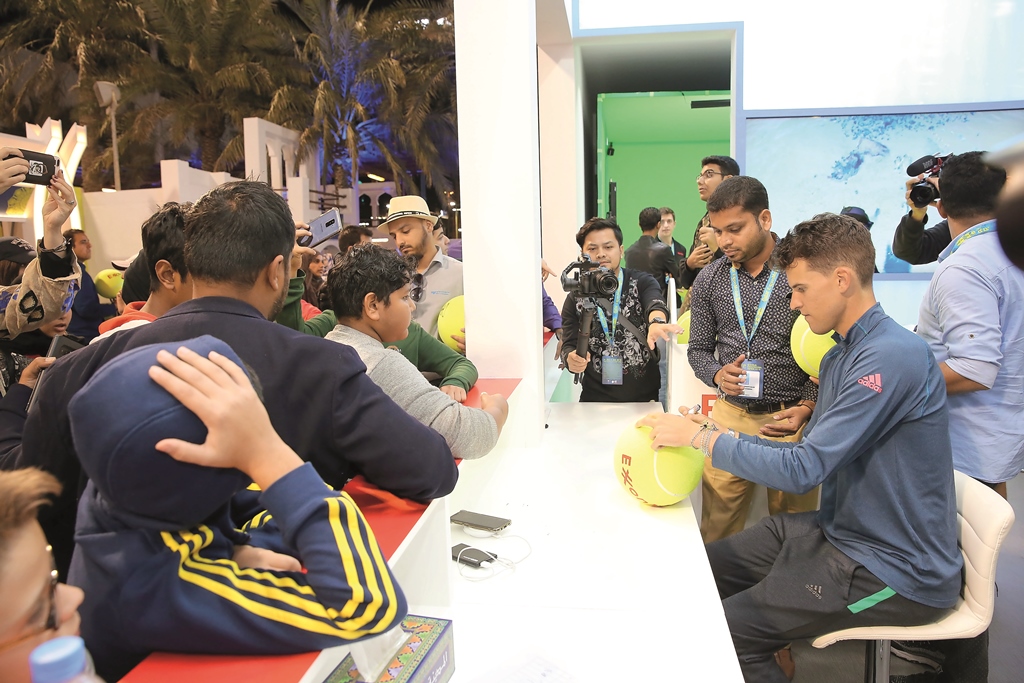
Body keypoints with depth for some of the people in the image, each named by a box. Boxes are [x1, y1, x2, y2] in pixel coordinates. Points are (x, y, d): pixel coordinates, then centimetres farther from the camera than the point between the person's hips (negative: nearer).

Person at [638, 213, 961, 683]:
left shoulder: (893, 357, -23)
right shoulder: (840, 355, 9)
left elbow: (802, 469, -25)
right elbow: (813, 458, 10)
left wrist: (700, 437, -17)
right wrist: (720, 434, 1)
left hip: (895, 570, -9)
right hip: (839, 533, 9)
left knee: (724, 632, -16)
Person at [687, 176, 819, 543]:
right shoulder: (709, 280, 5)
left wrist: (807, 406, -11)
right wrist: (718, 374, -8)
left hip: (792, 419, -2)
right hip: (730, 416, 3)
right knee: (717, 530, 9)